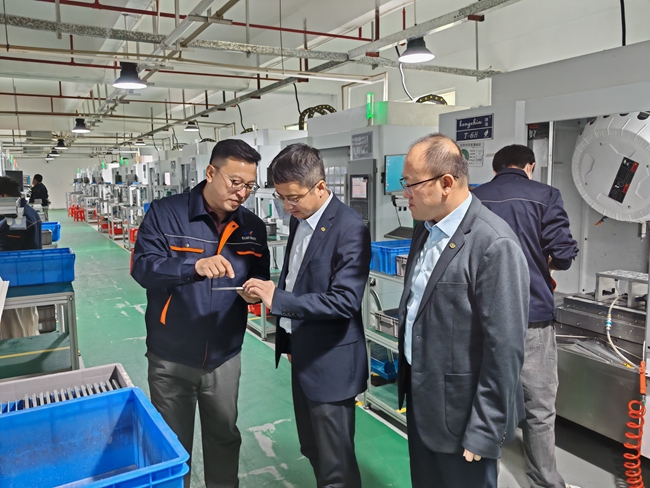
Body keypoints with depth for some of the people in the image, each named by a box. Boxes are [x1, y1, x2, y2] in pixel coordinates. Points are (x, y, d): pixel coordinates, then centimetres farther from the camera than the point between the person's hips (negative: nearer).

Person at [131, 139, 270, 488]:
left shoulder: (253, 227, 1)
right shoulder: (165, 213, -12)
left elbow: (261, 276, 7)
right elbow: (142, 266, -20)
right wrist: (194, 267, -36)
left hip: (225, 357, 3)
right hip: (172, 358, -3)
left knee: (225, 440, 21)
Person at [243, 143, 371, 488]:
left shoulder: (350, 229, -21)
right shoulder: (299, 219, 5)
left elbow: (345, 301, -26)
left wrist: (277, 298, -28)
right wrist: (288, 338, 14)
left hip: (331, 361, -8)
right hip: (302, 354, 8)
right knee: (312, 450, 24)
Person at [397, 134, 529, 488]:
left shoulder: (494, 244, -24)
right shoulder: (426, 227, 3)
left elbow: (504, 348, -22)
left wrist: (485, 431, -17)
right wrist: (406, 376, 13)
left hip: (459, 409, -7)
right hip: (420, 395, 7)